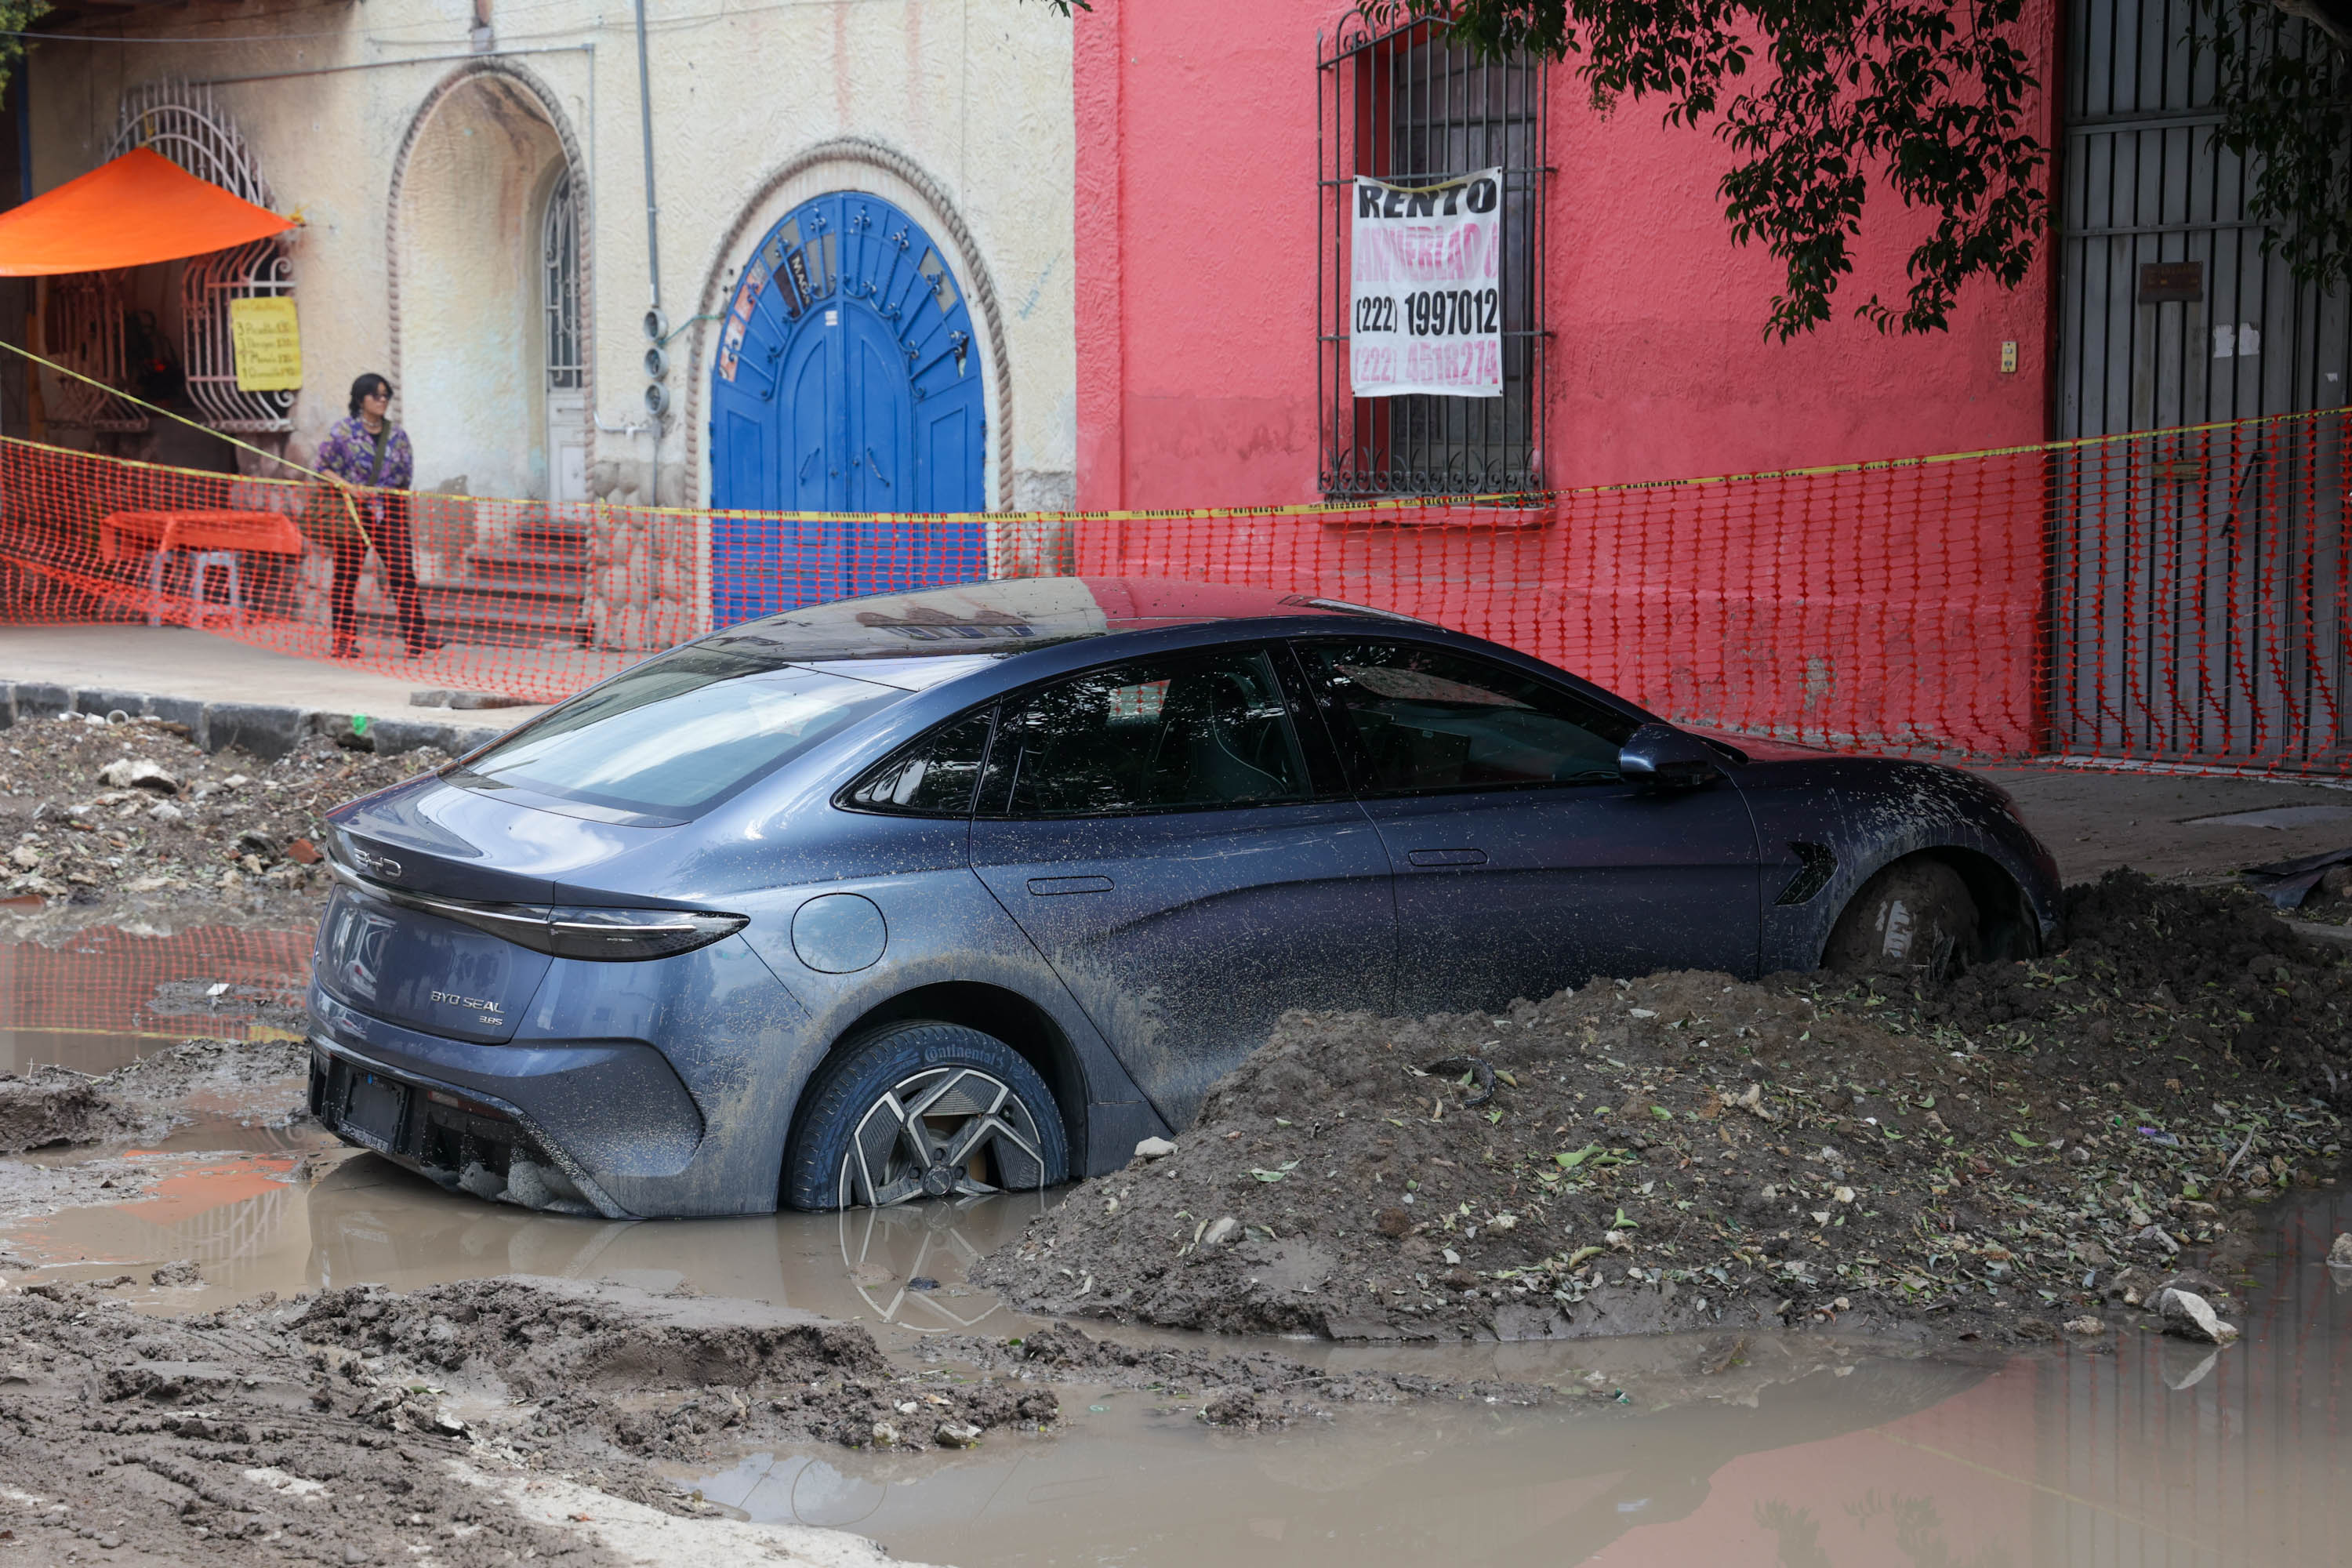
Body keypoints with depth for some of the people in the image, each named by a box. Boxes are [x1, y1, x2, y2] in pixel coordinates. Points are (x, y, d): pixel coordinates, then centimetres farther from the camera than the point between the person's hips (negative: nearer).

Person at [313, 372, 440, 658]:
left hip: (389, 512, 2)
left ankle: (418, 637, -9)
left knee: (403, 571, -7)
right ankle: (344, 639, 11)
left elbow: (407, 475, 15)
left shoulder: (397, 435, 9)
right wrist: (347, 485, -15)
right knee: (346, 575, 2)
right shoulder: (343, 431, -1)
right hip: (353, 512, -2)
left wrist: (386, 492, 0)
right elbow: (323, 467, 0)